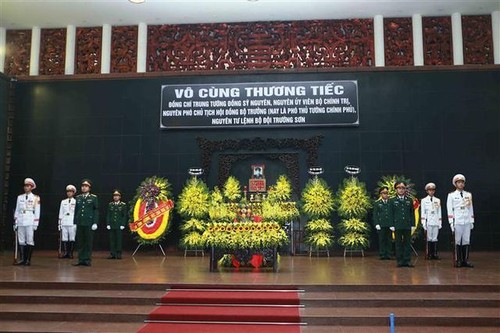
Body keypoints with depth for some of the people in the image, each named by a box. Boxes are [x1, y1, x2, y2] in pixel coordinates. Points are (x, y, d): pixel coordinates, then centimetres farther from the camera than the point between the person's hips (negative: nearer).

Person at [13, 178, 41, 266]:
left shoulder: (35, 198, 4)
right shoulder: (20, 197, 13)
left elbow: (37, 212, 1)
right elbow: (17, 210, 15)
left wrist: (35, 224, -5)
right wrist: (15, 222, 10)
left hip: (30, 223, -3)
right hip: (20, 222, 3)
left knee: (30, 241, -4)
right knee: (21, 241, 3)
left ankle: (28, 260, 1)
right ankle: (22, 259, 9)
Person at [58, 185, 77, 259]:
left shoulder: (76, 202, 5)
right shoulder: (63, 202, 15)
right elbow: (60, 213, 15)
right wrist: (59, 223, 10)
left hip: (72, 223, -3)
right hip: (64, 223, 3)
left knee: (72, 238, -4)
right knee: (64, 238, -1)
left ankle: (70, 253, 3)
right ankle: (65, 253, 5)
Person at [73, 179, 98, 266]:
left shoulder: (94, 197, 1)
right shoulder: (78, 197, 12)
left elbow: (96, 210, -2)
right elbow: (76, 210, 14)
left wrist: (95, 223, -9)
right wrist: (75, 222, 9)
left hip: (89, 223, -3)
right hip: (79, 223, 4)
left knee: (88, 242, 1)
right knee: (80, 242, 5)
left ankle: (87, 260, 7)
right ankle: (81, 259, 13)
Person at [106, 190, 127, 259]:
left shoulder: (123, 205, 3)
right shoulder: (110, 205, 11)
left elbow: (125, 216, 0)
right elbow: (108, 215, 9)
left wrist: (123, 225, -8)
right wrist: (108, 224, 0)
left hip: (119, 226, -2)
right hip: (111, 226, 3)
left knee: (119, 240, -2)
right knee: (112, 240, 3)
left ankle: (118, 254, 4)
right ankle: (112, 254, 8)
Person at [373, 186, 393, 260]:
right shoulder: (377, 203, 7)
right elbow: (375, 215, 5)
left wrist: (393, 224, -4)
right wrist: (376, 224, -6)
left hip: (389, 225, 1)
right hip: (381, 225, -1)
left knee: (389, 240, 4)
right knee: (382, 240, 1)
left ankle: (388, 254, 10)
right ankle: (382, 254, 6)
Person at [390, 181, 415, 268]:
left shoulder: (410, 200, 10)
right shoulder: (392, 201, 5)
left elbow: (412, 213, 9)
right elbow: (391, 214, 3)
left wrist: (412, 224, 1)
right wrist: (392, 225, -4)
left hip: (407, 225, 1)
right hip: (397, 226, -1)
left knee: (407, 243, 3)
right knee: (399, 243, 3)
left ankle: (407, 260, 8)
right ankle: (400, 261, 8)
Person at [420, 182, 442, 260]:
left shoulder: (438, 200, 12)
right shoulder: (424, 200, 4)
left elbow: (439, 212, 11)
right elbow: (422, 213, 1)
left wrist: (440, 223, 6)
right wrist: (424, 224, -5)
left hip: (436, 222, 2)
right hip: (428, 222, -2)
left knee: (435, 238, 2)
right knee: (429, 238, -3)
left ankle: (435, 254, 7)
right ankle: (429, 254, 2)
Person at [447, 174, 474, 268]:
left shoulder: (468, 195, 13)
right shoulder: (451, 195, 2)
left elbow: (471, 209, 14)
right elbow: (449, 210, -1)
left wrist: (472, 221, 10)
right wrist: (451, 223, -6)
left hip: (467, 222, 3)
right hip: (457, 222, -3)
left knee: (466, 241, 3)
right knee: (458, 241, -1)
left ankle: (465, 260, 9)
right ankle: (458, 261, 4)